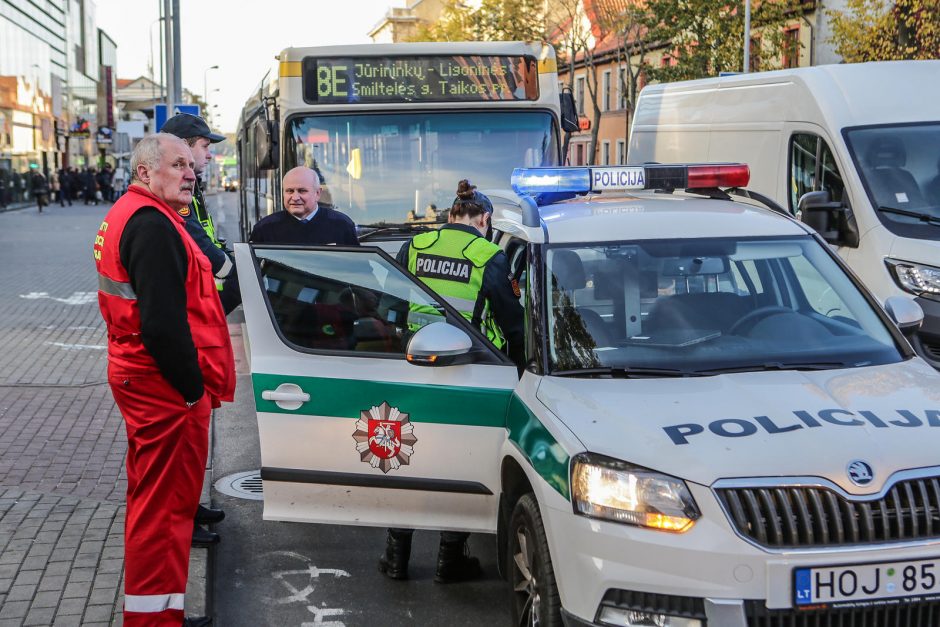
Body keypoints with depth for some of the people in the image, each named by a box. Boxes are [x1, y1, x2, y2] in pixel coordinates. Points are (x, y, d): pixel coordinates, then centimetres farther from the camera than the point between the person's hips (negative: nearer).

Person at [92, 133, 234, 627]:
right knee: (165, 501, -3)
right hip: (166, 383, -11)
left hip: (139, 377, 11)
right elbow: (163, 323, -26)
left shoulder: (125, 215, 15)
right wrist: (193, 388, -18)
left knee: (153, 496, 21)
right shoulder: (153, 226, -20)